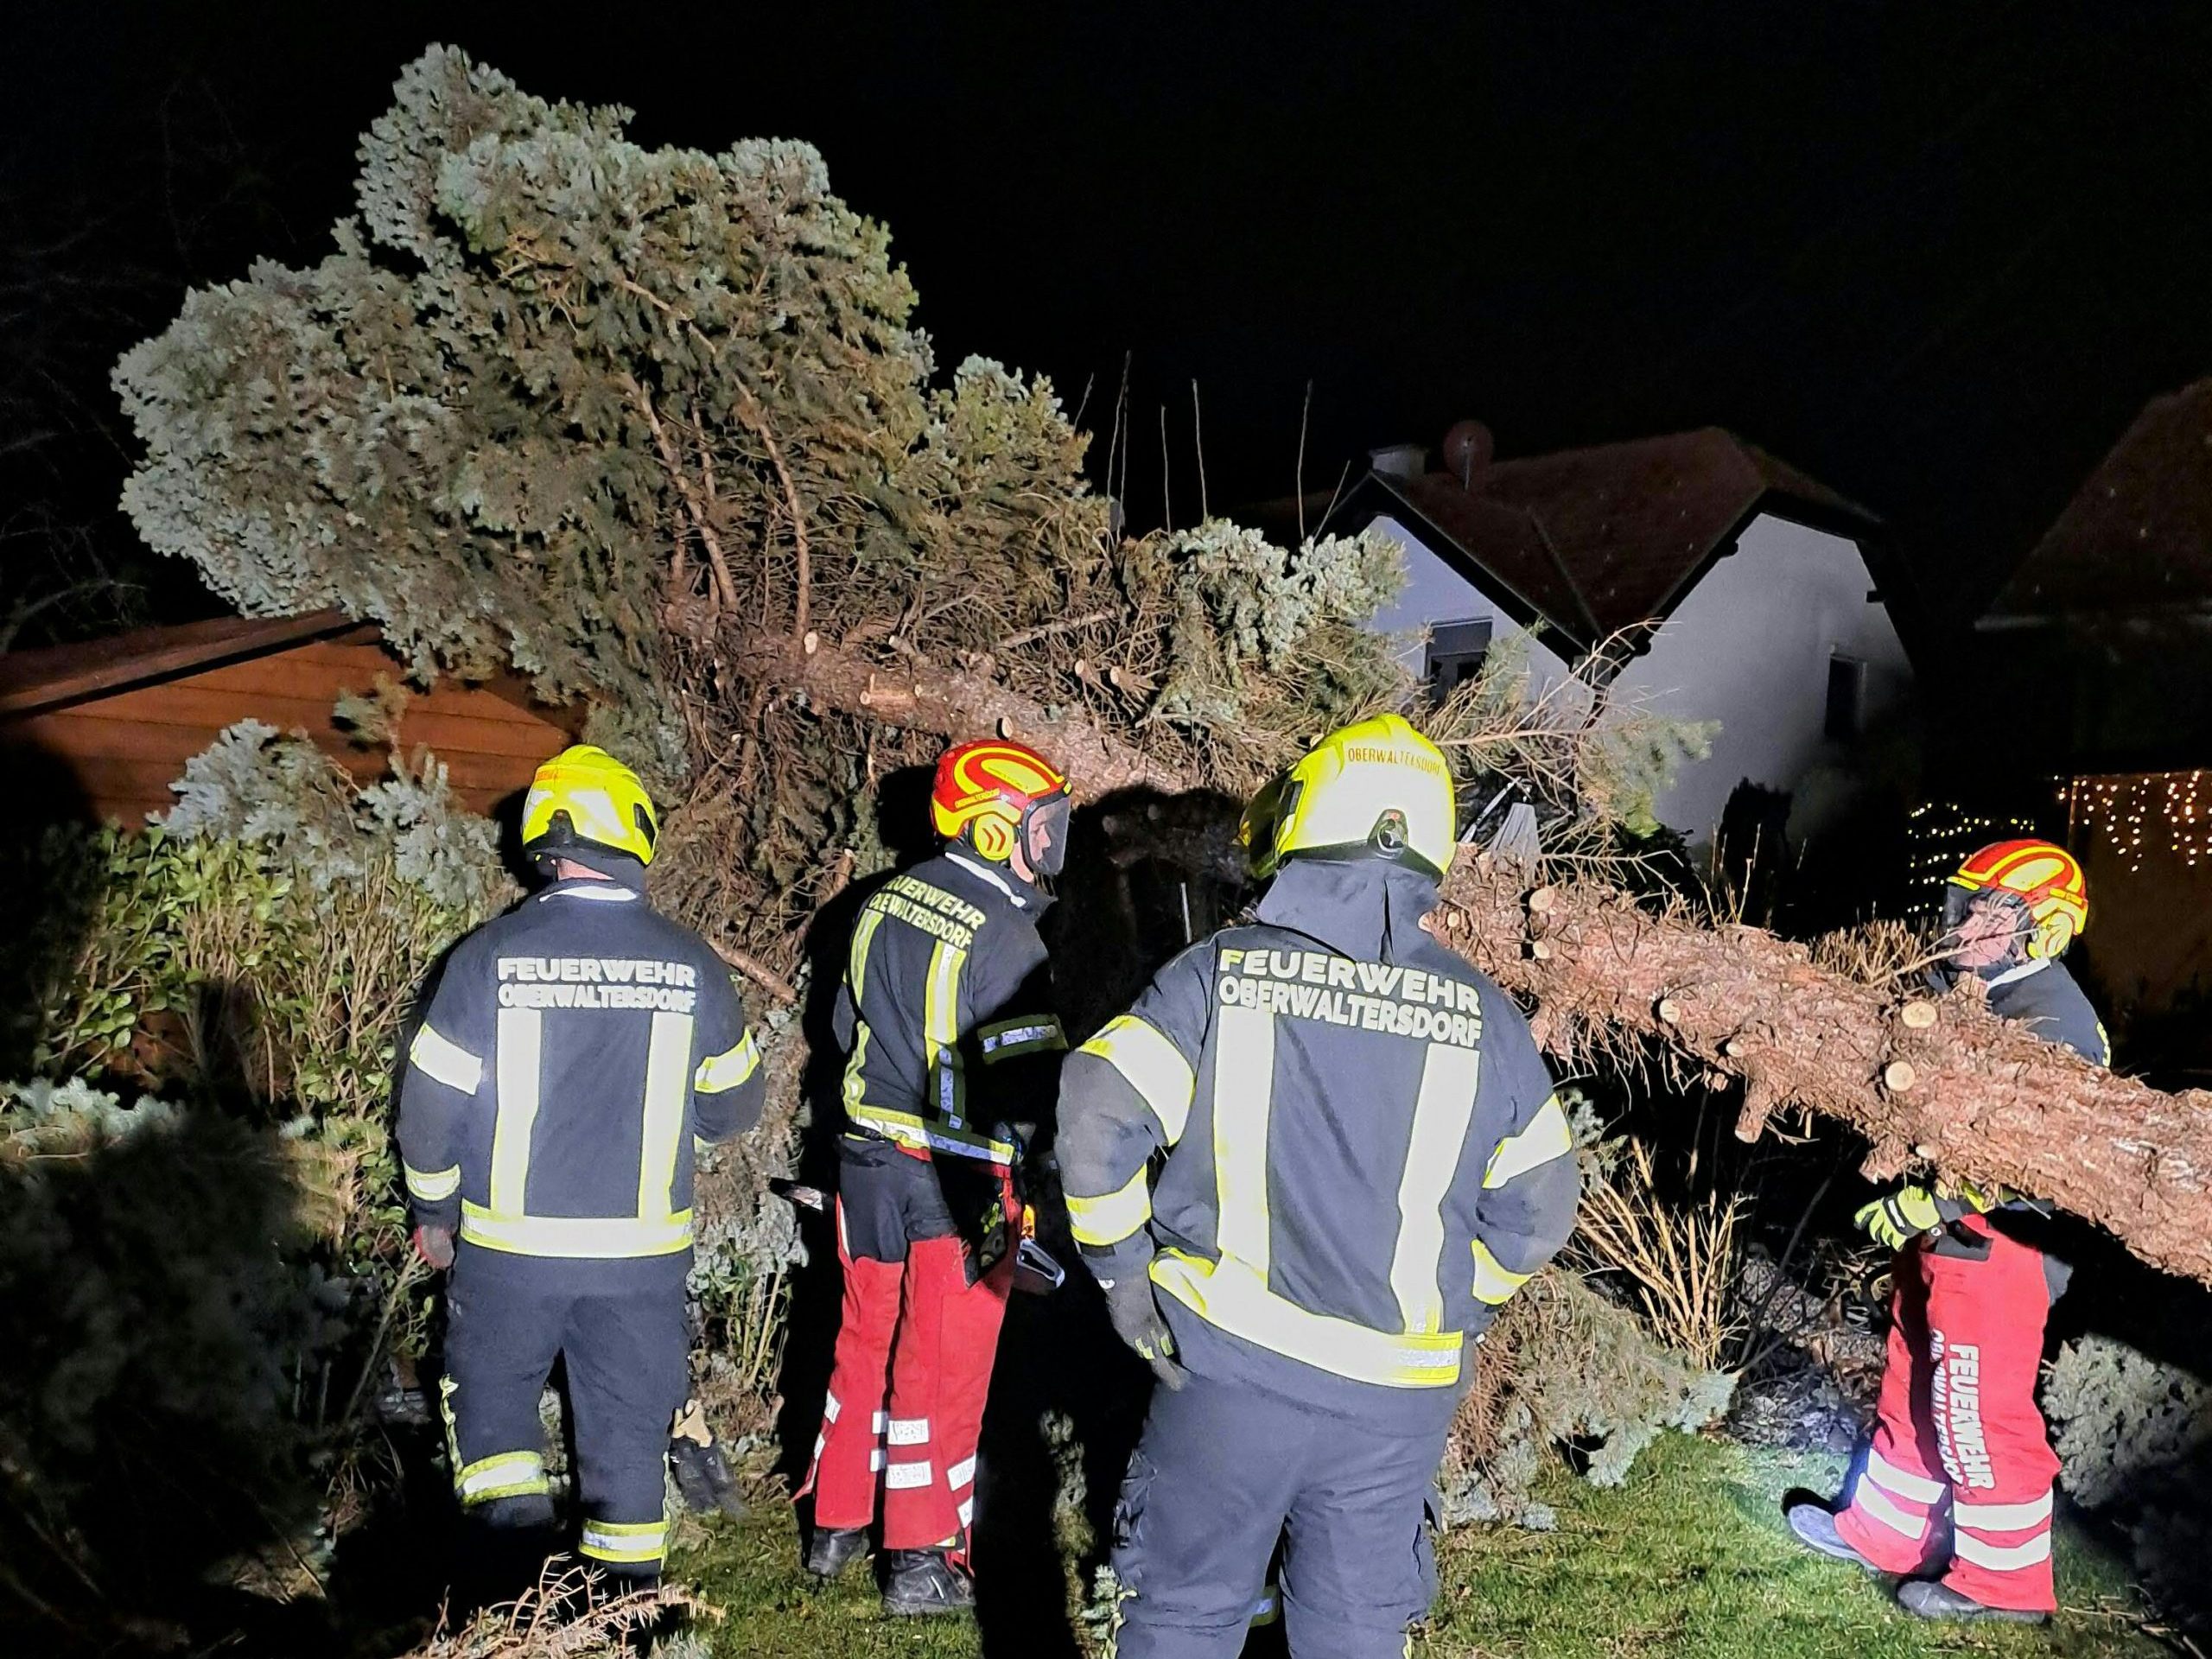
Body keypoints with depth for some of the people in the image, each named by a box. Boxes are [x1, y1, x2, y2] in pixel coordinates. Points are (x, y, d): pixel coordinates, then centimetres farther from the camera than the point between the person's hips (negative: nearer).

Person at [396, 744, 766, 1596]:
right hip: (645, 1251, 1)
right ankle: (627, 1602, 24)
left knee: (491, 1388, 23)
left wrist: (433, 1212, 13)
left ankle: (511, 1521, 9)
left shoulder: (490, 955, -11)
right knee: (626, 1425, 15)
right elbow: (733, 1106, 5)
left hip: (509, 1243, -1)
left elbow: (432, 1100, -3)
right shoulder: (692, 966, -7)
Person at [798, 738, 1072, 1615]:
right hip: (957, 1180, -7)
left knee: (864, 1343, 20)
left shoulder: (883, 903, 2)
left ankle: (835, 1526, 33)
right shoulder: (1005, 934, -20)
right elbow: (1024, 1080, -22)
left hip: (867, 1156, 7)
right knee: (941, 1369, 6)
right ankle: (923, 1563, 19)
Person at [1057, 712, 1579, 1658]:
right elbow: (1538, 1204, 4)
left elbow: (1099, 1113, -15)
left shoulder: (1219, 973, -9)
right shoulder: (1482, 1015, -2)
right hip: (1397, 1399, 2)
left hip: (1227, 1369, -2)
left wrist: (1124, 1273, -2)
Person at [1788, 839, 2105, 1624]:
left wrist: (1925, 1205, -25)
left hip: (1996, 1245, -10)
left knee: (1982, 1413, 3)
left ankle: (2002, 1579, 19)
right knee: (1915, 1389, 19)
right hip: (1941, 1236, 10)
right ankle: (1886, 1531, 34)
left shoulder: (2053, 1023, -21)